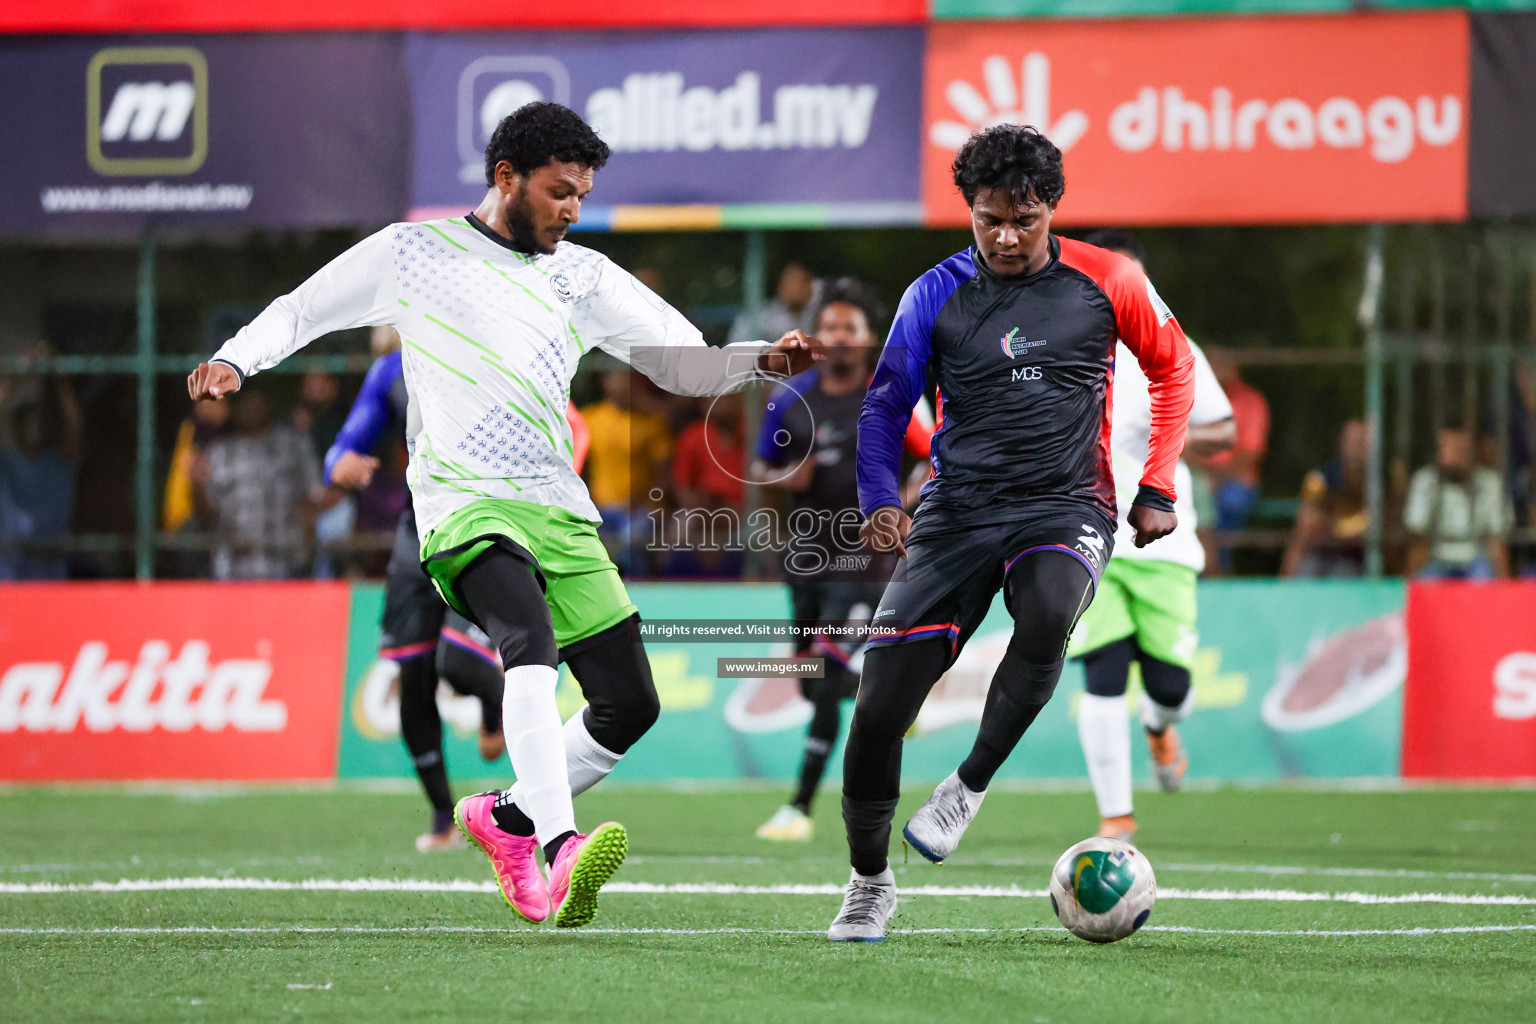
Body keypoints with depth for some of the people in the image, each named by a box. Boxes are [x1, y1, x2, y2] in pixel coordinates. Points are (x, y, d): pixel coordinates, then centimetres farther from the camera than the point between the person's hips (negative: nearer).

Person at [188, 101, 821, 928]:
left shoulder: (587, 279, 17)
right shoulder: (412, 254, 8)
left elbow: (681, 362, 14)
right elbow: (300, 310, 15)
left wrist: (762, 360, -5)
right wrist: (236, 359, -3)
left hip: (559, 511, 6)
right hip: (463, 502, -6)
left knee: (629, 703, 0)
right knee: (532, 641, -33)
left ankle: (508, 817, 26)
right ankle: (561, 852, -48)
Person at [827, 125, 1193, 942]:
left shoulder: (1105, 283, 1)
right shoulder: (936, 297, 1)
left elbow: (1173, 368, 15)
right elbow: (885, 406, 7)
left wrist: (1157, 488, 8)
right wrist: (879, 502, -10)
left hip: (1066, 507, -1)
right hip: (959, 508, 1)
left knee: (1047, 614, -37)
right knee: (880, 703, -8)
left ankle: (968, 786, -16)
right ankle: (869, 882, 14)